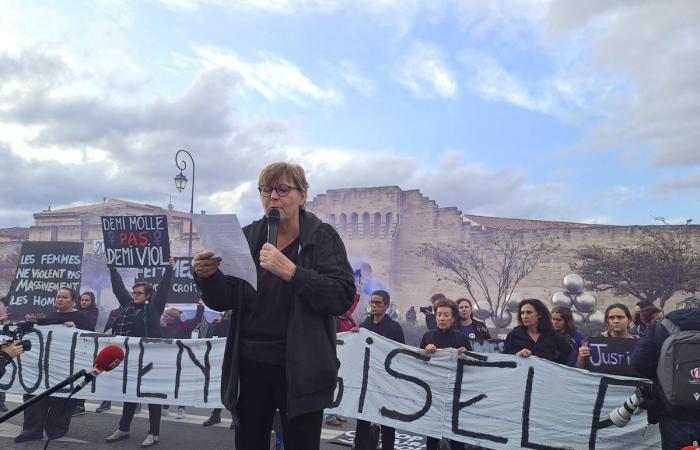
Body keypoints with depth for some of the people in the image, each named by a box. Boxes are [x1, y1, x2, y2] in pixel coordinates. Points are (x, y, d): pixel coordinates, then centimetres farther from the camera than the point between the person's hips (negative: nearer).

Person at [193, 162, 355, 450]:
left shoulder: (323, 238, -5)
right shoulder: (247, 238, 6)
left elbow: (342, 297, -17)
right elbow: (225, 301, 5)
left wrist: (290, 271, -28)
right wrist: (207, 276, -16)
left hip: (301, 369, -3)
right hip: (250, 365, 3)